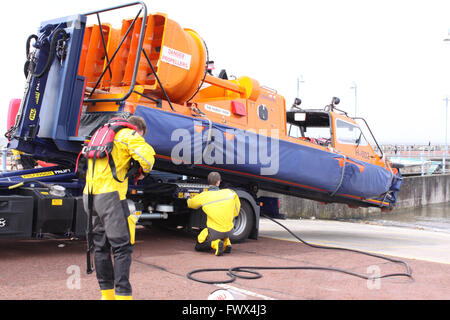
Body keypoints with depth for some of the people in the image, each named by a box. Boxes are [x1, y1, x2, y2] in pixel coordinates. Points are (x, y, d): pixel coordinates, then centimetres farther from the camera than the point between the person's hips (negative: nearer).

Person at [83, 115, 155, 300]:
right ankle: (122, 294, -10)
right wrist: (144, 170, 5)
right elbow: (146, 154, -17)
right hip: (110, 195, -8)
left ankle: (107, 293, 18)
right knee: (122, 247, -6)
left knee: (101, 246, 12)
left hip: (89, 195, 9)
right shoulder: (129, 135, 0)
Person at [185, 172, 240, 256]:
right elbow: (236, 212, 5)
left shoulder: (202, 197, -9)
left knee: (198, 247, 18)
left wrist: (188, 197, 37)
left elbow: (191, 204, 13)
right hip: (228, 231, 4)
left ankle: (215, 244, -10)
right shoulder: (230, 193, -6)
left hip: (214, 231, -4)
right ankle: (226, 242, 14)